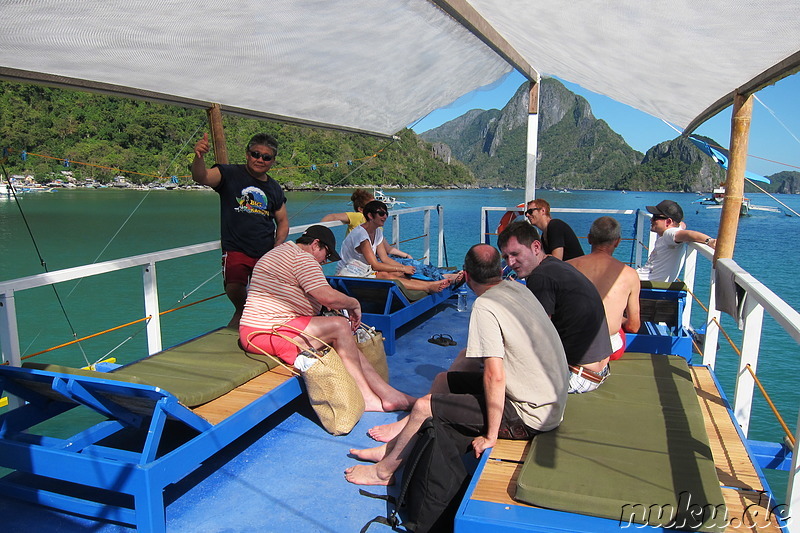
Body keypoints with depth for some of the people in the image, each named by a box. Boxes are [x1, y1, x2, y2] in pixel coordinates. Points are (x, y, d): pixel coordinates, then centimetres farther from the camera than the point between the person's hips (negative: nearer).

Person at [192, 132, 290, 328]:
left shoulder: (274, 189, 12)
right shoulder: (230, 174, 0)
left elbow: (283, 221, 19)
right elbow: (200, 177, -16)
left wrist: (278, 246, 2)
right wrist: (199, 157, -37)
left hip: (266, 253, 4)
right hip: (236, 250, -3)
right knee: (235, 289, -24)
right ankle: (241, 312, 6)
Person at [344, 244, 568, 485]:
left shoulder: (484, 306, -21)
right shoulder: (518, 288, 5)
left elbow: (495, 376, -26)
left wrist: (491, 435, -19)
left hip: (529, 416, -9)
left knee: (424, 407, -7)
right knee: (443, 380, 17)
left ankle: (384, 470, 16)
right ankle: (394, 447, 27)